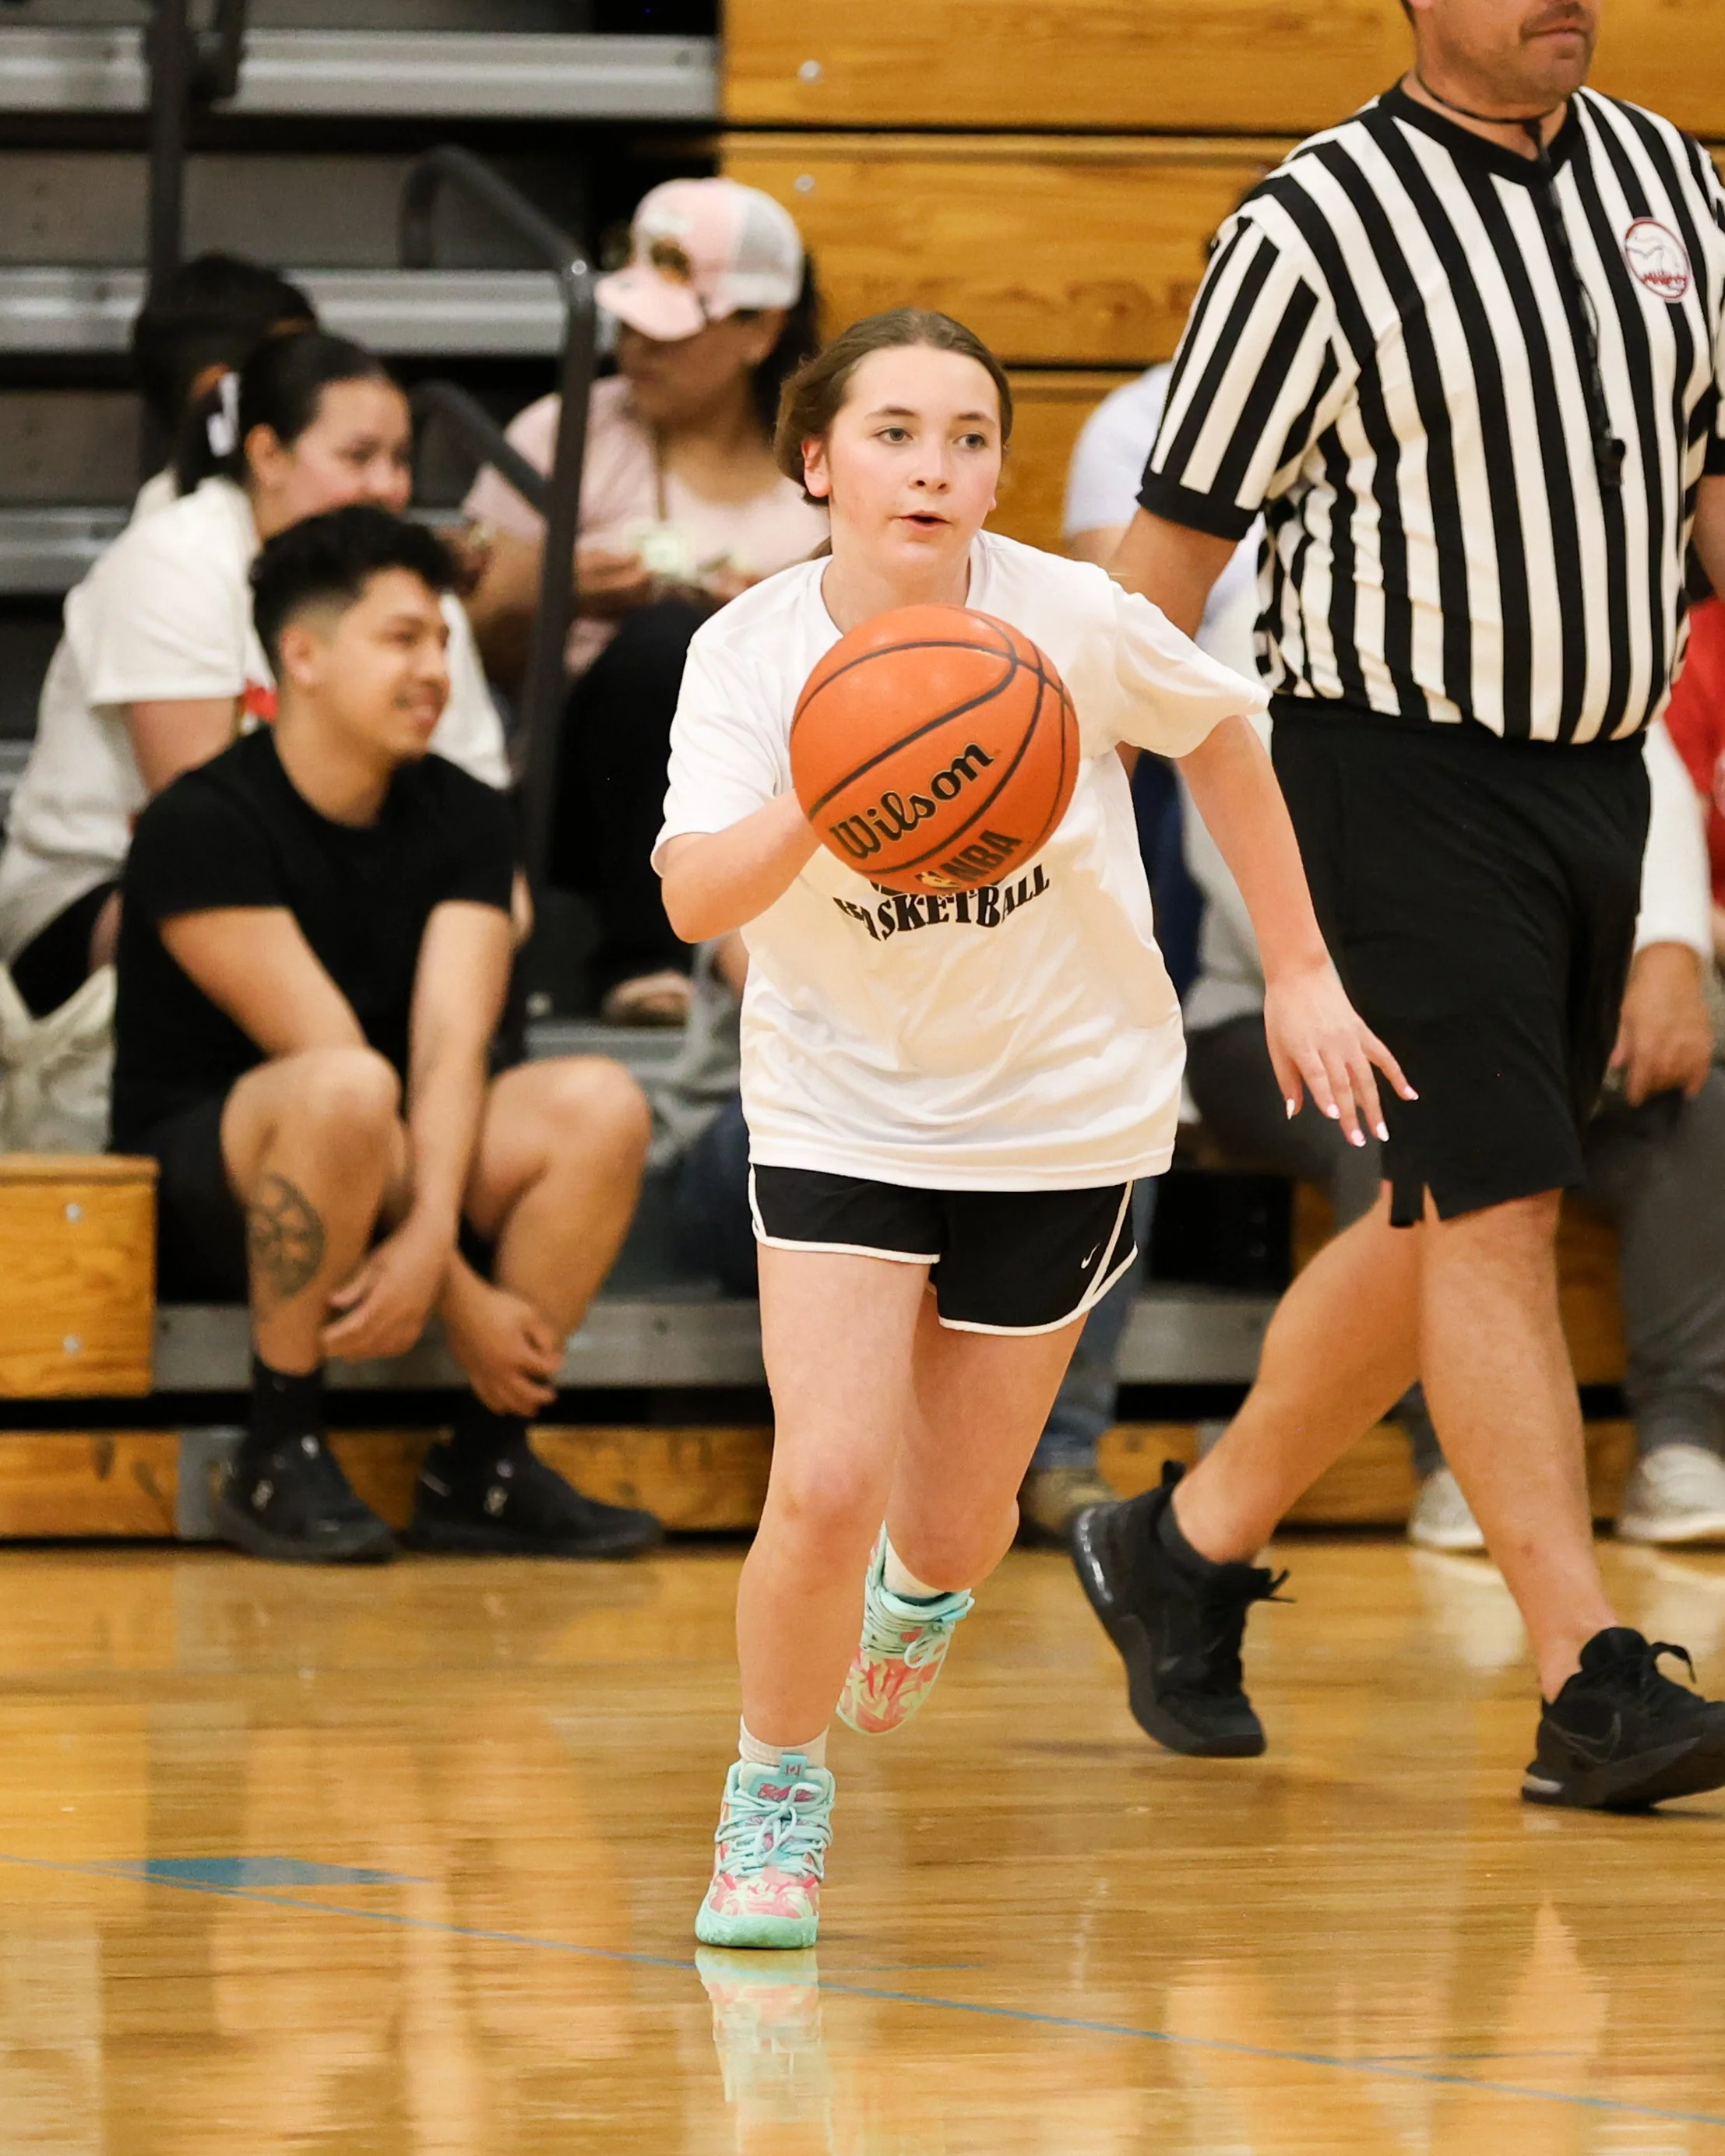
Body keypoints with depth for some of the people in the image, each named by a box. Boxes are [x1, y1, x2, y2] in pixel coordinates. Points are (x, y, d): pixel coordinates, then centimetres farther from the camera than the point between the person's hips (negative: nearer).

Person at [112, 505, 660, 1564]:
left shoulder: (467, 821, 4)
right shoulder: (202, 827, -15)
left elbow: (452, 1048, -11)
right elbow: (330, 1061, -21)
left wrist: (429, 1235, -30)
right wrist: (463, 1299, -25)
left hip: (401, 1171, 6)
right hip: (202, 1185, -6)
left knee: (601, 1103, -21)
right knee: (347, 1092, -38)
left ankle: (481, 1465, -13)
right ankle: (280, 1462, -24)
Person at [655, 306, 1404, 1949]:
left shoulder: (1071, 620, -17)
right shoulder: (749, 653, -15)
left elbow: (1221, 736, 3)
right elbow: (696, 897, -27)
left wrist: (1299, 975, 5)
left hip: (1063, 1116, 0)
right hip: (841, 1109, 0)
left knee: (952, 1529, 8)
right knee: (825, 1490, -16)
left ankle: (922, 1577, 49)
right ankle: (773, 1803, 12)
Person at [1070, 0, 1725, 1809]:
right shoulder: (1315, 229, -11)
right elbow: (1175, 538, -7)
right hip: (1402, 772, -7)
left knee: (1446, 1221, 13)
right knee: (1492, 1209, -10)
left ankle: (1190, 1547, 31)